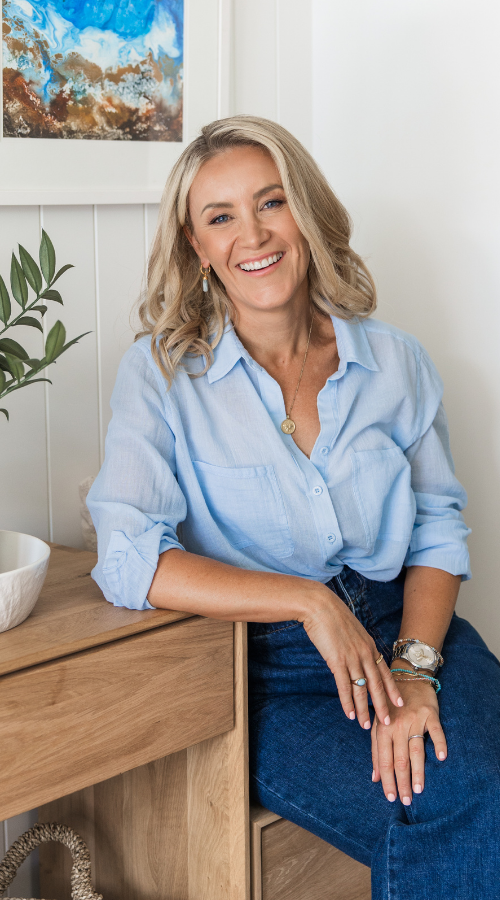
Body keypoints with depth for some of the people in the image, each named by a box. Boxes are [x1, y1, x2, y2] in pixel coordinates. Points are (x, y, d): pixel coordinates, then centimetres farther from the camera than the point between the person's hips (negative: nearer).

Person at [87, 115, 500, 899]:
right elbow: (129, 560, -14)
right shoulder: (161, 374, -4)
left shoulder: (396, 361, 5)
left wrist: (414, 664, -9)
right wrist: (309, 602, -17)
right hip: (267, 670, -3)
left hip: (409, 632, 3)